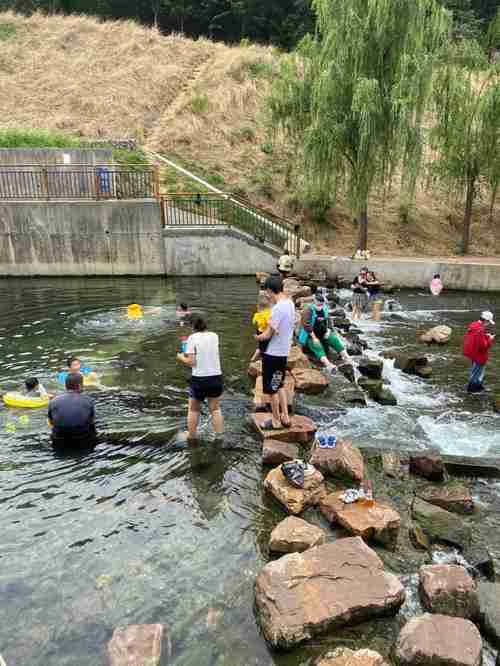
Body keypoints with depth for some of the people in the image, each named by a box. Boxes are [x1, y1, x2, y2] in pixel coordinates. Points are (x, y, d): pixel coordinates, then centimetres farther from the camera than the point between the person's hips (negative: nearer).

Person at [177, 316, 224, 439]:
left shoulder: (192, 338, -6)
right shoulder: (214, 336, 6)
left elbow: (192, 362, -12)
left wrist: (181, 357, 7)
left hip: (199, 379, -3)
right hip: (216, 378, 3)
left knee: (193, 409, 17)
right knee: (215, 408, 19)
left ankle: (191, 436, 27)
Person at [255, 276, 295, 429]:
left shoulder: (277, 309, -24)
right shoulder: (290, 303, 3)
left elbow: (267, 335, -21)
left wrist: (257, 337, -3)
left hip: (272, 353, -9)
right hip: (284, 351, 9)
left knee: (272, 389, 7)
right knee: (280, 385, 23)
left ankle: (276, 421, 20)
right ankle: (285, 417, 27)